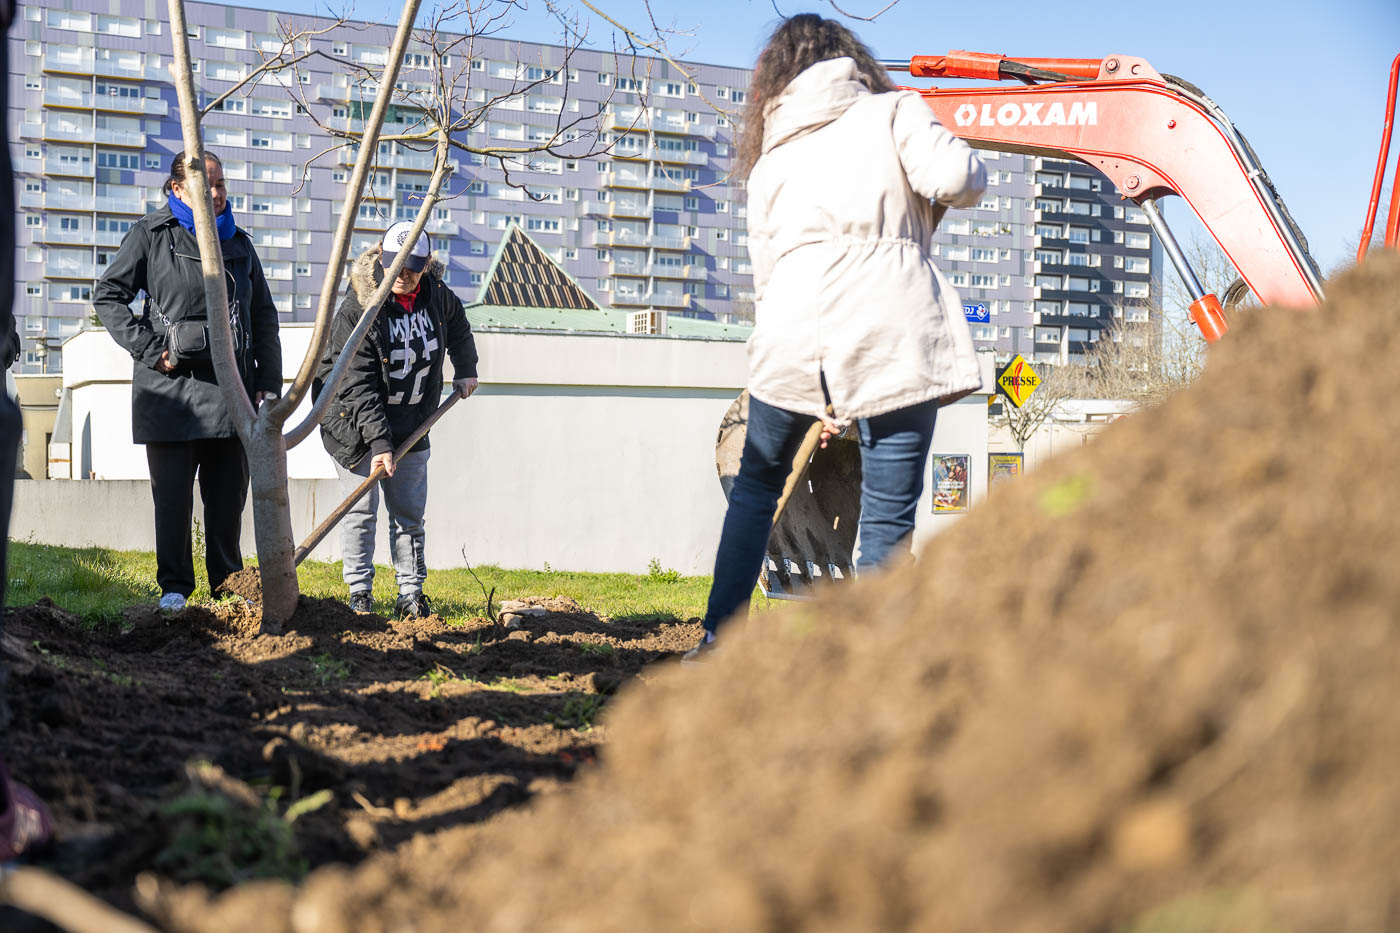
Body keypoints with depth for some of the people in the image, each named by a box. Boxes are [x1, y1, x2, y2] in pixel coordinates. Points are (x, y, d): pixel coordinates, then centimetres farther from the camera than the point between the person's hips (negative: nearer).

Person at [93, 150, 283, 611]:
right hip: (171, 389, -3)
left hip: (231, 387, 4)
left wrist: (269, 383, 9)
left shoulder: (238, 242, 15)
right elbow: (107, 295, 1)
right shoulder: (151, 235, 2)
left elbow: (264, 316, 18)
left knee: (229, 495, 7)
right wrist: (149, 347, -9)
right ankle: (174, 587, 12)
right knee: (172, 495, 1)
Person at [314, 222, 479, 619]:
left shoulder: (436, 294, -5)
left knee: (409, 512, 7)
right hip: (355, 420, -5)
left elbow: (458, 326, 22)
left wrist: (465, 370, 14)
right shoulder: (357, 309, -21)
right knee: (360, 509, -3)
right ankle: (359, 592, 7)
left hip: (410, 422, 5)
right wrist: (379, 442, -30)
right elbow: (358, 385, -25)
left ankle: (411, 593, 14)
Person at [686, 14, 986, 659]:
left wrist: (822, 398, 28)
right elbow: (954, 179, -10)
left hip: (792, 338, 4)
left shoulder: (769, 158, 20)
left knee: (757, 483, 23)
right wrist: (962, 164, 15)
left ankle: (717, 641, 25)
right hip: (893, 338, -3)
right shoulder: (893, 112, 8)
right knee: (888, 518, 3)